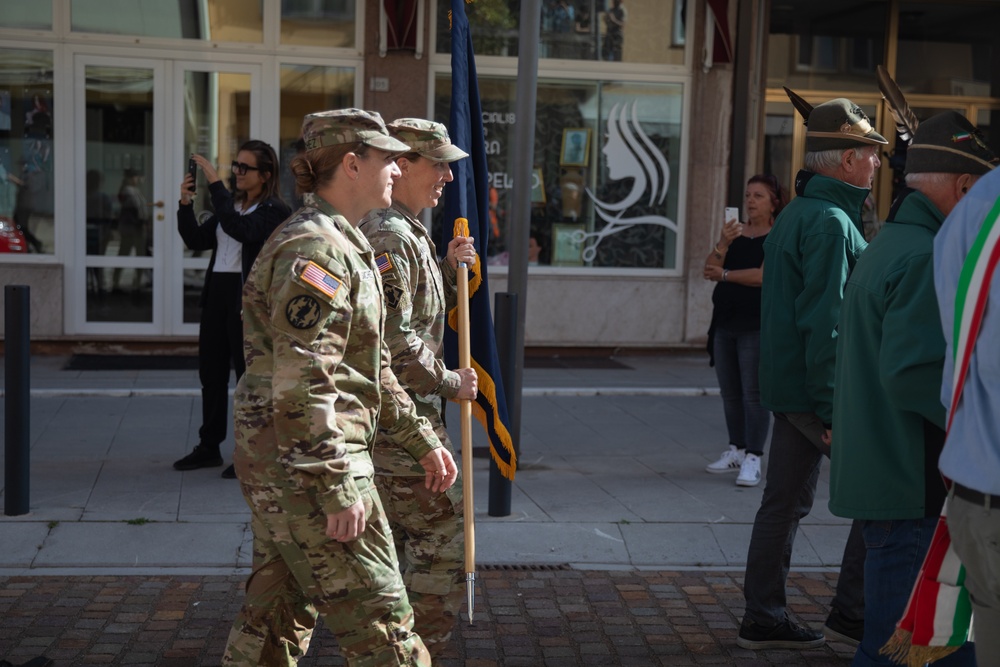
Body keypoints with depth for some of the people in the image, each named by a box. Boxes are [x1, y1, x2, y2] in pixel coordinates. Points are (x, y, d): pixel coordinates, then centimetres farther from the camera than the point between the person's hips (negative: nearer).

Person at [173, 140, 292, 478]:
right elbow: (197, 240, 11)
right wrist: (185, 205, -4)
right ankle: (209, 447, 23)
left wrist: (216, 184, -25)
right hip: (217, 290, 8)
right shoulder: (231, 204, 15)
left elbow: (240, 229, -25)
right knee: (211, 371, 12)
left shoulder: (275, 210, -8)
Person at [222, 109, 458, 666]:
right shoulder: (315, 249, -17)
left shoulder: (348, 246, 17)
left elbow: (372, 366, 23)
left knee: (278, 618, 17)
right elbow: (302, 381, -24)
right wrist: (338, 489, -23)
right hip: (306, 460, -10)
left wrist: (422, 441, 21)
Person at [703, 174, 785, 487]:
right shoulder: (734, 231, 12)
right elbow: (710, 269, 3)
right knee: (730, 392, 12)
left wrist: (725, 275, -9)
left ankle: (753, 459, -5)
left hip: (756, 326, -7)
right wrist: (723, 244, -14)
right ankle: (736, 450, 23)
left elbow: (764, 276, -19)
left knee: (753, 393, -7)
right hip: (725, 323, 7)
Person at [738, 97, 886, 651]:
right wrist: (834, 411, -20)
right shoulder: (830, 222, -15)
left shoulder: (794, 215, 16)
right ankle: (851, 613, 8)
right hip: (820, 390, -9)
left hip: (785, 383, 10)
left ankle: (763, 620, 18)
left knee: (785, 502, 12)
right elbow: (825, 321, -21)